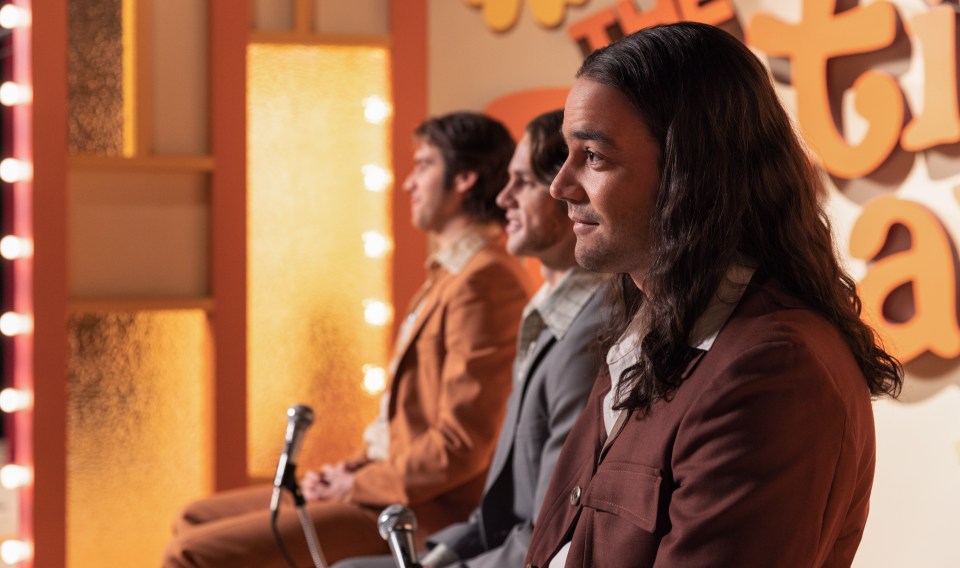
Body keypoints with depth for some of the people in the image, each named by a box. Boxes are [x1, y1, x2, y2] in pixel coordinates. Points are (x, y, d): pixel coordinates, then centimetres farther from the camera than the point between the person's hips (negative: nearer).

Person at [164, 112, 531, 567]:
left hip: (417, 512, -11)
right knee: (198, 520, 13)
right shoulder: (451, 275, 17)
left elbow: (461, 446, -22)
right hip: (388, 483, 11)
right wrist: (356, 466, 7)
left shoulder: (485, 282, -17)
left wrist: (357, 486, -12)